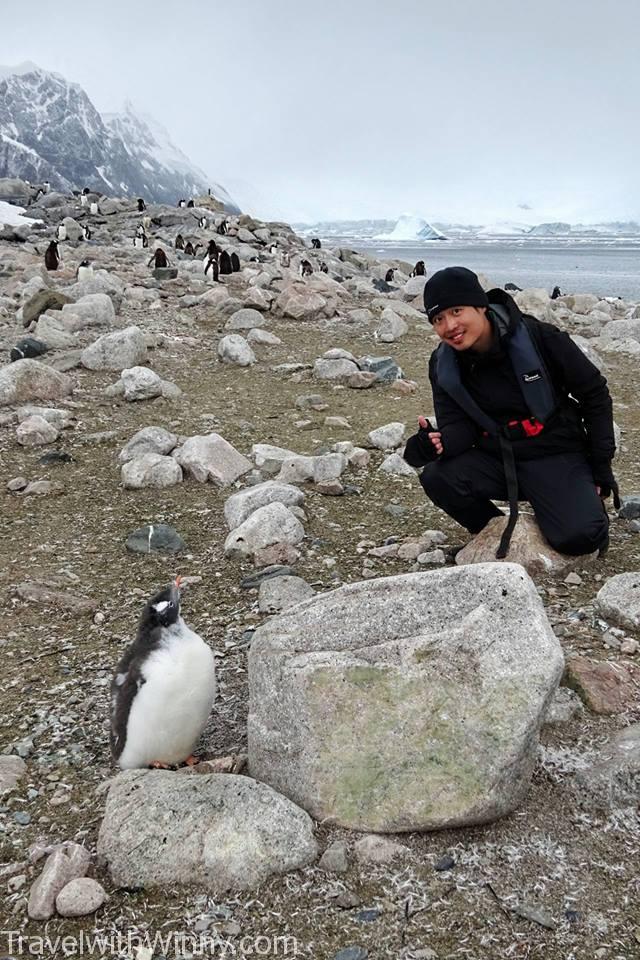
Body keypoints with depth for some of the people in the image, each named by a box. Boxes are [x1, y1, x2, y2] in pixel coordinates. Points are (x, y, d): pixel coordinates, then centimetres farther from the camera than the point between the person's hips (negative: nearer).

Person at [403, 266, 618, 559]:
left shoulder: (539, 338, -15)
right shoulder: (443, 365, -3)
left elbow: (594, 393, -5)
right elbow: (459, 425, -5)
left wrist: (601, 463, -4)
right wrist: (440, 441, -31)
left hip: (556, 456, -3)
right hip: (496, 460, 4)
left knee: (578, 537, -26)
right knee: (437, 477, -24)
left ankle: (589, 506, 13)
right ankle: (498, 534, 2)